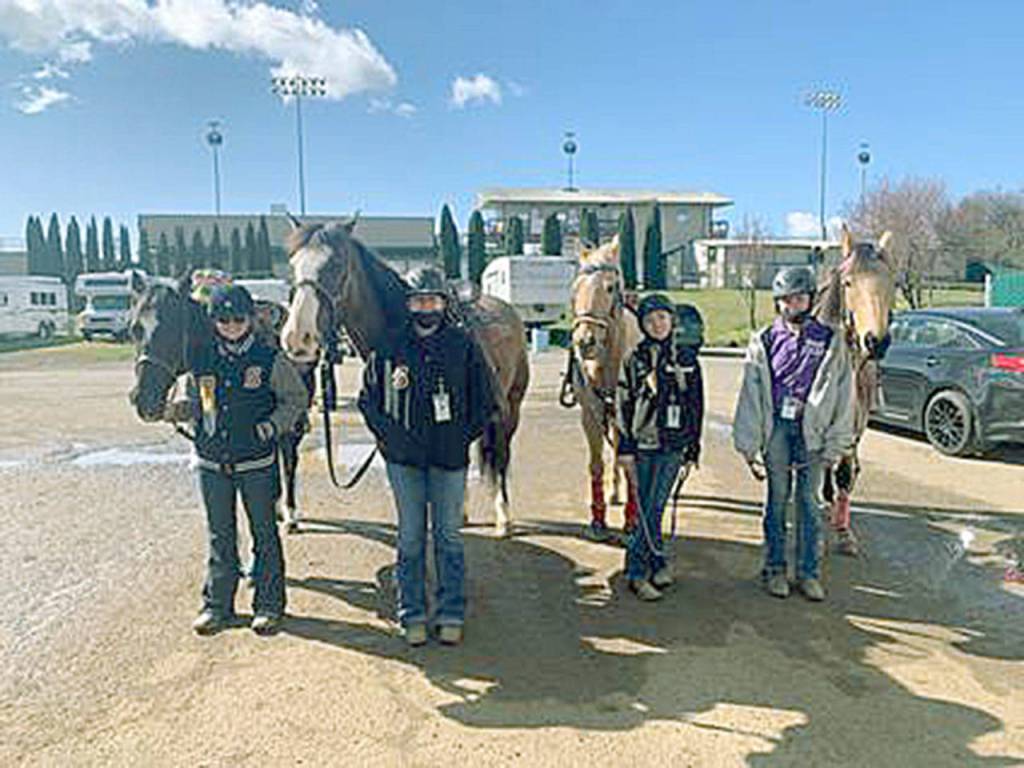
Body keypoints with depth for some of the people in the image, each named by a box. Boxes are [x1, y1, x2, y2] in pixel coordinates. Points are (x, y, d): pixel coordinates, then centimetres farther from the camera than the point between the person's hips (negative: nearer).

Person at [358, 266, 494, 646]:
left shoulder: (463, 345, 0)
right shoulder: (389, 346, 1)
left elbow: (484, 400, 5)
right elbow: (368, 397, 8)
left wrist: (464, 436, -2)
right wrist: (386, 434, -1)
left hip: (449, 457, 0)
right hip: (404, 456, 1)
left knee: (449, 536, 7)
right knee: (410, 537, 9)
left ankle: (451, 614, 20)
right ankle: (412, 615, 21)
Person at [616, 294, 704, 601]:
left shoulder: (687, 358, 6)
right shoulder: (634, 360, 2)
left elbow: (696, 405, 10)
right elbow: (623, 405, 2)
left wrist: (694, 447, 8)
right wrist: (625, 447, -3)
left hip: (673, 445, 1)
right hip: (644, 444, -1)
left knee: (653, 508, -1)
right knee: (648, 509, 0)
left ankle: (638, 569, 11)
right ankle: (657, 564, 14)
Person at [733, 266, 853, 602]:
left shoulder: (830, 341, 6)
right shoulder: (764, 341, 5)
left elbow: (842, 394, 5)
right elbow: (750, 394, 4)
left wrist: (835, 444, 0)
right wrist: (749, 444, -1)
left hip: (811, 429, 0)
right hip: (776, 427, 0)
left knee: (809, 500, 5)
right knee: (777, 498, 7)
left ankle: (809, 572, 17)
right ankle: (775, 569, 19)